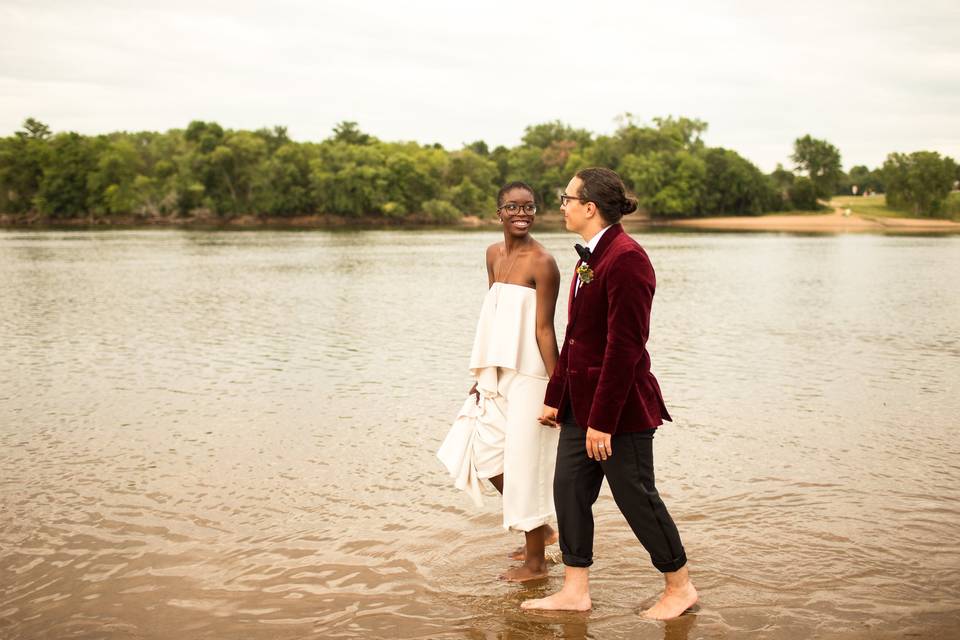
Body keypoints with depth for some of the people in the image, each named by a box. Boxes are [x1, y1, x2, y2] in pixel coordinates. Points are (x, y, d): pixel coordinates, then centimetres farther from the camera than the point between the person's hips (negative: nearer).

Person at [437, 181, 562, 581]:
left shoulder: (541, 263, -13)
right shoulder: (494, 254, 10)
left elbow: (543, 329, -16)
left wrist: (558, 388, -16)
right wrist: (482, 373, 15)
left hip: (528, 377, -8)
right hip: (498, 375, 8)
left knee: (525, 463, 0)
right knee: (481, 451, 12)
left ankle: (535, 562, 15)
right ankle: (541, 529, 30)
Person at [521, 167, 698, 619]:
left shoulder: (625, 259, -19)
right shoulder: (590, 257, 12)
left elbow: (625, 345, -22)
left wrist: (602, 420, -21)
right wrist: (555, 396, 16)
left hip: (620, 405, -9)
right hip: (580, 402, 9)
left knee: (636, 498, 3)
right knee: (569, 490, 10)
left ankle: (680, 587, 22)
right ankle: (575, 591, 21)